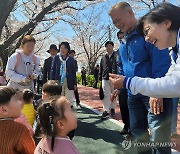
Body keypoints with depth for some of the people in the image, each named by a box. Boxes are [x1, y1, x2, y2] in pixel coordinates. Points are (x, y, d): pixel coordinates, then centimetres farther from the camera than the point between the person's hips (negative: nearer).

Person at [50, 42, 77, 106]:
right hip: (58, 82, 0)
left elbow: (74, 72, 7)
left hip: (69, 82, 0)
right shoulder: (56, 58, 4)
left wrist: (75, 83, 3)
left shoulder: (71, 60, 4)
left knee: (69, 100, 3)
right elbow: (53, 70, 4)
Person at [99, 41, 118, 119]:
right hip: (105, 79, 3)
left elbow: (117, 67, -6)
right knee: (106, 95, -3)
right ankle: (106, 111, -4)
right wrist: (100, 78, 10)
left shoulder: (116, 56, -2)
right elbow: (101, 69, 15)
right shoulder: (103, 58, 12)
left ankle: (112, 108, 27)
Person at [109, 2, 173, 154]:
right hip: (133, 94, 8)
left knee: (158, 138, -5)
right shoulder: (124, 42, 14)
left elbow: (162, 63, -19)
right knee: (138, 132, 17)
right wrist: (120, 87, 15)